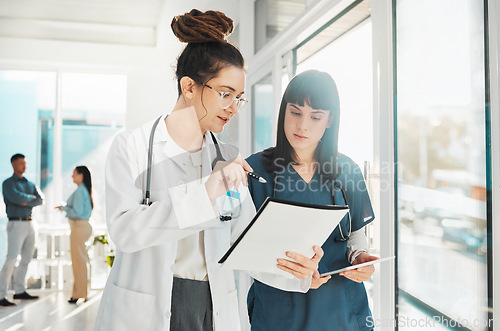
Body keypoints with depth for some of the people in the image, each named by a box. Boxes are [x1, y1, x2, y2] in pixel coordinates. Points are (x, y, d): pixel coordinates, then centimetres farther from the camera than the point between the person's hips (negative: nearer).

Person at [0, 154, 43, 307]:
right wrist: (31, 197, -6)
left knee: (27, 258, 11)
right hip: (16, 225, -7)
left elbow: (40, 201, 0)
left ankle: (19, 291, 22)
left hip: (29, 225, 7)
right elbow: (16, 198, -24)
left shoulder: (30, 184, 16)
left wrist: (26, 202, -16)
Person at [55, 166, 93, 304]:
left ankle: (80, 294, 6)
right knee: (81, 260, 15)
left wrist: (63, 208, -6)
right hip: (84, 225, 10)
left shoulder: (79, 191, -16)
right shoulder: (85, 190, 13)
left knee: (78, 261, -2)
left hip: (79, 227, -10)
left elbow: (77, 212, -20)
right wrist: (65, 208, 15)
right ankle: (81, 292, 23)